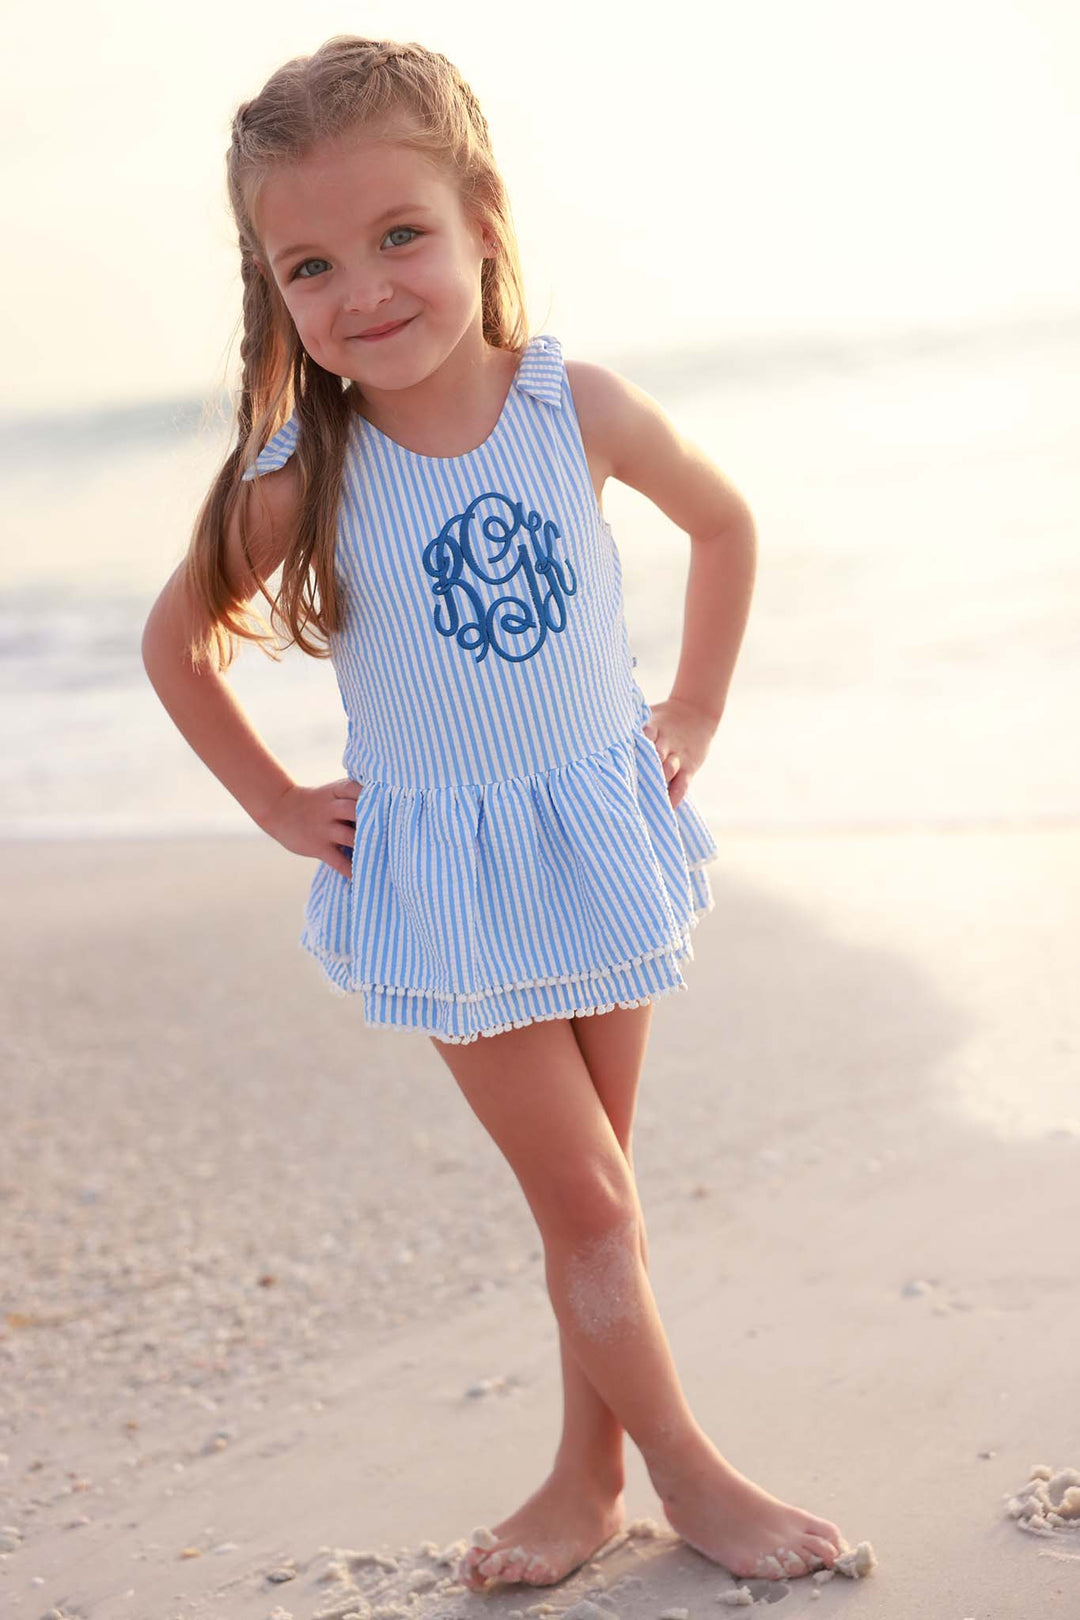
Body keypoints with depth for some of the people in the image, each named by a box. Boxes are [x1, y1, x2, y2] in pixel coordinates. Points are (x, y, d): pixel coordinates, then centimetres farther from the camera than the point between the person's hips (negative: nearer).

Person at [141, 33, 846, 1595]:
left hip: (602, 837, 2)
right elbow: (177, 643, 1)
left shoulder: (579, 405, -12)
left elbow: (724, 524, 7)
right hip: (444, 888, -2)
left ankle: (589, 1470, 29)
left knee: (588, 1189, 13)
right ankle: (690, 1473, 19)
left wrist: (694, 712, 6)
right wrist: (280, 807, 1)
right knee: (590, 1202, 1)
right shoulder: (300, 481, -16)